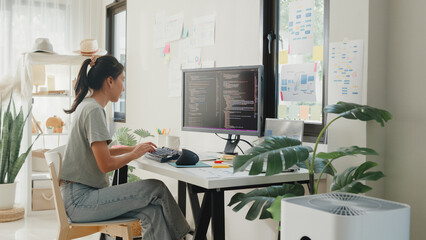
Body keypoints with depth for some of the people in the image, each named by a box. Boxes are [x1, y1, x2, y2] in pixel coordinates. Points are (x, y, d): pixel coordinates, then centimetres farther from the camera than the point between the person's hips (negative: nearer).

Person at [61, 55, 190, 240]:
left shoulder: (87, 106, 15)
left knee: (152, 210, -7)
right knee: (156, 189, -11)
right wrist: (134, 154, -3)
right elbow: (106, 165, -20)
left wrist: (132, 148, 21)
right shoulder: (94, 111, -16)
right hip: (80, 200, -9)